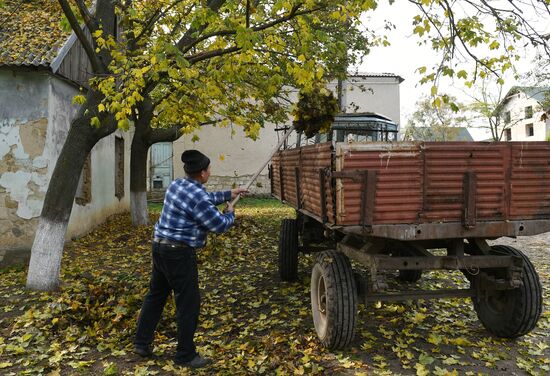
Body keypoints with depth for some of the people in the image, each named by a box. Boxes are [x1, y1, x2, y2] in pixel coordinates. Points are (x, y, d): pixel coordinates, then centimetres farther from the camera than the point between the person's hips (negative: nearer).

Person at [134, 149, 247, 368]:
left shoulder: (177, 185, 9)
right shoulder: (197, 197, -20)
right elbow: (220, 225, -14)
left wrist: (228, 194, 29)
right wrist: (230, 214, 6)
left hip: (161, 246, 10)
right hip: (179, 253, -10)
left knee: (156, 295, 19)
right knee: (188, 304, 1)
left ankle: (141, 342, 30)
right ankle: (185, 355, 12)